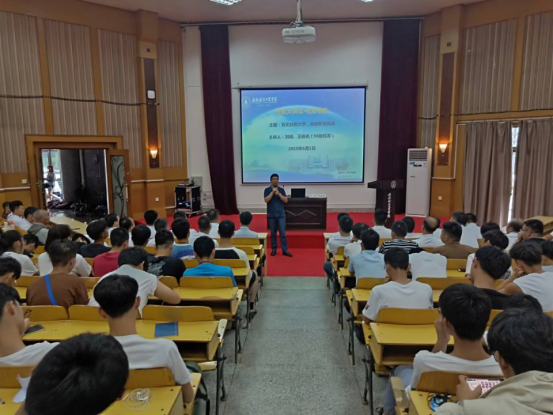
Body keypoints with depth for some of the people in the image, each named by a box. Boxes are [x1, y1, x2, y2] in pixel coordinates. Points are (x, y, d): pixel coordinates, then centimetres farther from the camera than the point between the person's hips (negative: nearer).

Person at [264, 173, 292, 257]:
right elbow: (266, 200, -13)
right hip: (271, 215, 0)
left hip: (281, 214, 1)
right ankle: (273, 249, 17)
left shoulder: (281, 189, 5)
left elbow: (286, 200, -4)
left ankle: (285, 250, 2)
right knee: (273, 233, 7)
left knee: (283, 233, -2)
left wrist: (278, 193, -14)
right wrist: (272, 192, -16)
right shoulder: (267, 190, 1)